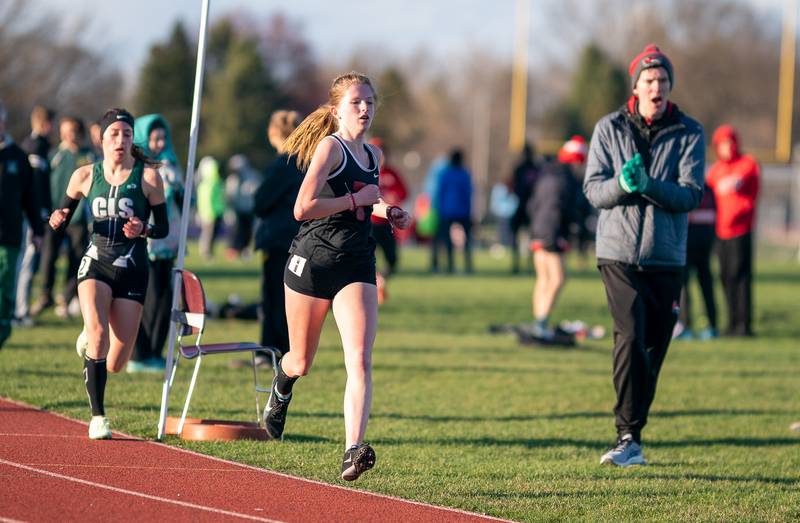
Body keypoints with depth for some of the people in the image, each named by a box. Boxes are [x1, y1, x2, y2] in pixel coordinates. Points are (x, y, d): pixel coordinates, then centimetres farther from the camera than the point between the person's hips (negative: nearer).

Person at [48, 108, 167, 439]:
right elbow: (61, 220, 12)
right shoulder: (85, 176, 3)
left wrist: (143, 229, -20)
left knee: (115, 365, -1)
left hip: (132, 271, 0)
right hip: (96, 263, 0)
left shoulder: (147, 176, -3)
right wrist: (57, 221, -12)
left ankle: (88, 341, 37)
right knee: (98, 332, -28)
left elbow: (163, 228, 2)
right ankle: (97, 417, -15)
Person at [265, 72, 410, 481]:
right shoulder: (329, 147, -11)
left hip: (357, 266, 5)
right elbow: (303, 208, -22)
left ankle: (353, 450, -23)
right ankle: (281, 389, 49)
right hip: (313, 262, -5)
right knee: (301, 363, 12)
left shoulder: (373, 156, 11)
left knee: (360, 360, -16)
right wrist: (356, 200, -16)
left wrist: (385, 212, 11)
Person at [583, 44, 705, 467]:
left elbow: (691, 194, -8)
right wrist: (622, 184, -23)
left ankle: (633, 435, 18)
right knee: (630, 338, -16)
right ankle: (629, 439, -19)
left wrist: (649, 185, -24)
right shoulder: (609, 129, 4)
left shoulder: (689, 134, 2)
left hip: (666, 257, 2)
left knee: (653, 349, 6)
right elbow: (593, 189, -1)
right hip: (619, 253, -2)